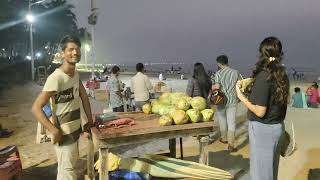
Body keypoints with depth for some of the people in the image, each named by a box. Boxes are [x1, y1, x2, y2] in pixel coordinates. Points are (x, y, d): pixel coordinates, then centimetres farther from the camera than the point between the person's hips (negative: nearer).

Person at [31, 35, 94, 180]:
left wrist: (89, 120, 8)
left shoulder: (76, 74, 3)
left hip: (75, 131, 8)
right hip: (64, 134, -8)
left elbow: (83, 96, 13)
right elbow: (36, 108, -26)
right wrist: (54, 131, -28)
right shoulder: (56, 78, -24)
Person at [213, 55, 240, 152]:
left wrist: (212, 87, 2)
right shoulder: (235, 72, 1)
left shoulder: (218, 73, -9)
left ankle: (224, 138, 34)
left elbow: (217, 86, -18)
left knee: (222, 120, 19)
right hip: (232, 100, 2)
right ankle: (231, 144, -2)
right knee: (231, 122, 2)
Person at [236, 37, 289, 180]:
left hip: (263, 129, -8)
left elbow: (260, 112, -22)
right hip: (278, 127, 8)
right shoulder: (282, 75, 3)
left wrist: (241, 96, -12)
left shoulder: (263, 76, -20)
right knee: (271, 168, 22)